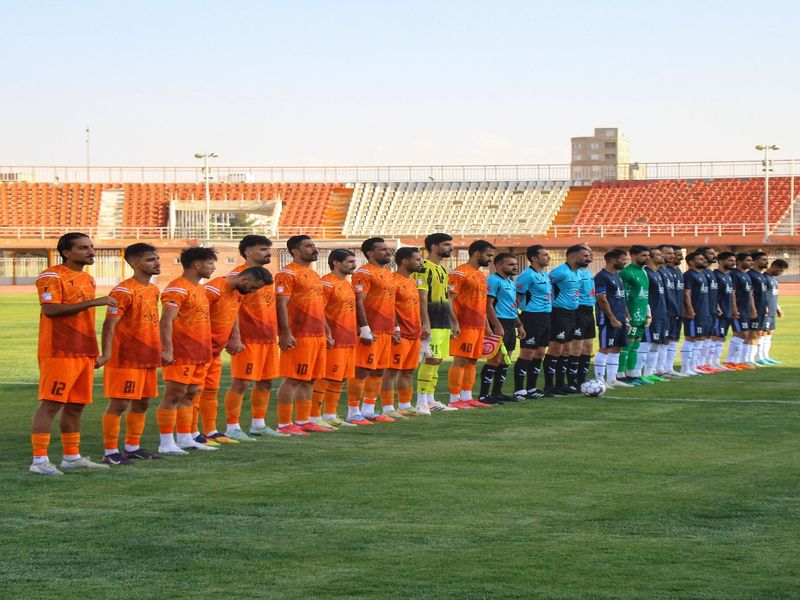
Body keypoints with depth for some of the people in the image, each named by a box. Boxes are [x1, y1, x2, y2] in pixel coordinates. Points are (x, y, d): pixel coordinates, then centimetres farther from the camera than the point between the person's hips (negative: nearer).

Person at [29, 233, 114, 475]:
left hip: (84, 352, 8)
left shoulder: (88, 279, 18)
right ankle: (39, 460, -10)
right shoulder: (51, 276, -9)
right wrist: (93, 302, -23)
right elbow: (50, 310, -22)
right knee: (51, 404, -9)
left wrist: (94, 351, 21)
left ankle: (72, 457, 19)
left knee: (76, 406, 11)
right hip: (59, 352, -8)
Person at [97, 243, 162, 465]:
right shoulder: (124, 291, -14)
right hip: (126, 359, -9)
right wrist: (107, 353, -28)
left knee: (142, 403, 13)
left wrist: (159, 351, 23)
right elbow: (110, 324, -19)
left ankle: (133, 447, 24)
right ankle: (110, 452, -2)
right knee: (119, 404, -6)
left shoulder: (153, 289, 13)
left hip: (148, 357, 9)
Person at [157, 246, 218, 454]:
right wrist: (167, 350, -27)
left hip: (200, 354, 9)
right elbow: (166, 321, -19)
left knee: (189, 395, 12)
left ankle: (185, 439, 17)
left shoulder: (199, 289, 18)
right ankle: (166, 443, -6)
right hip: (181, 354, -9)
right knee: (173, 396, -7)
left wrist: (206, 350, 23)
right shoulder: (177, 289, -13)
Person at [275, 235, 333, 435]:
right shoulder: (288, 274, -9)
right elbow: (281, 305, -16)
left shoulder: (314, 275, 20)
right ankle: (284, 424, -5)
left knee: (309, 380, 11)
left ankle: (303, 421, 17)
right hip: (299, 336, -9)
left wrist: (327, 333, 21)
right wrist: (286, 334, -22)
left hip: (318, 336, 9)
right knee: (292, 380, -7)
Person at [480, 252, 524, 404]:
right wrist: (497, 326, -22)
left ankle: (497, 392, 18)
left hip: (510, 325, 10)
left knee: (505, 360, 11)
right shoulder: (493, 281, -11)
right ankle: (484, 395, -10)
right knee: (495, 359, -12)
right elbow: (488, 305, -17)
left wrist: (519, 325, 21)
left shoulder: (511, 283, 19)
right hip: (499, 323, -10)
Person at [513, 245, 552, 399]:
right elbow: (515, 298, -15)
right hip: (532, 318, -9)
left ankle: (531, 388, 18)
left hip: (545, 317, 9)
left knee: (539, 354, 11)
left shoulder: (545, 275, 16)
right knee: (527, 354, -7)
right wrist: (518, 321, -17)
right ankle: (519, 390, -4)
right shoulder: (528, 275, -12)